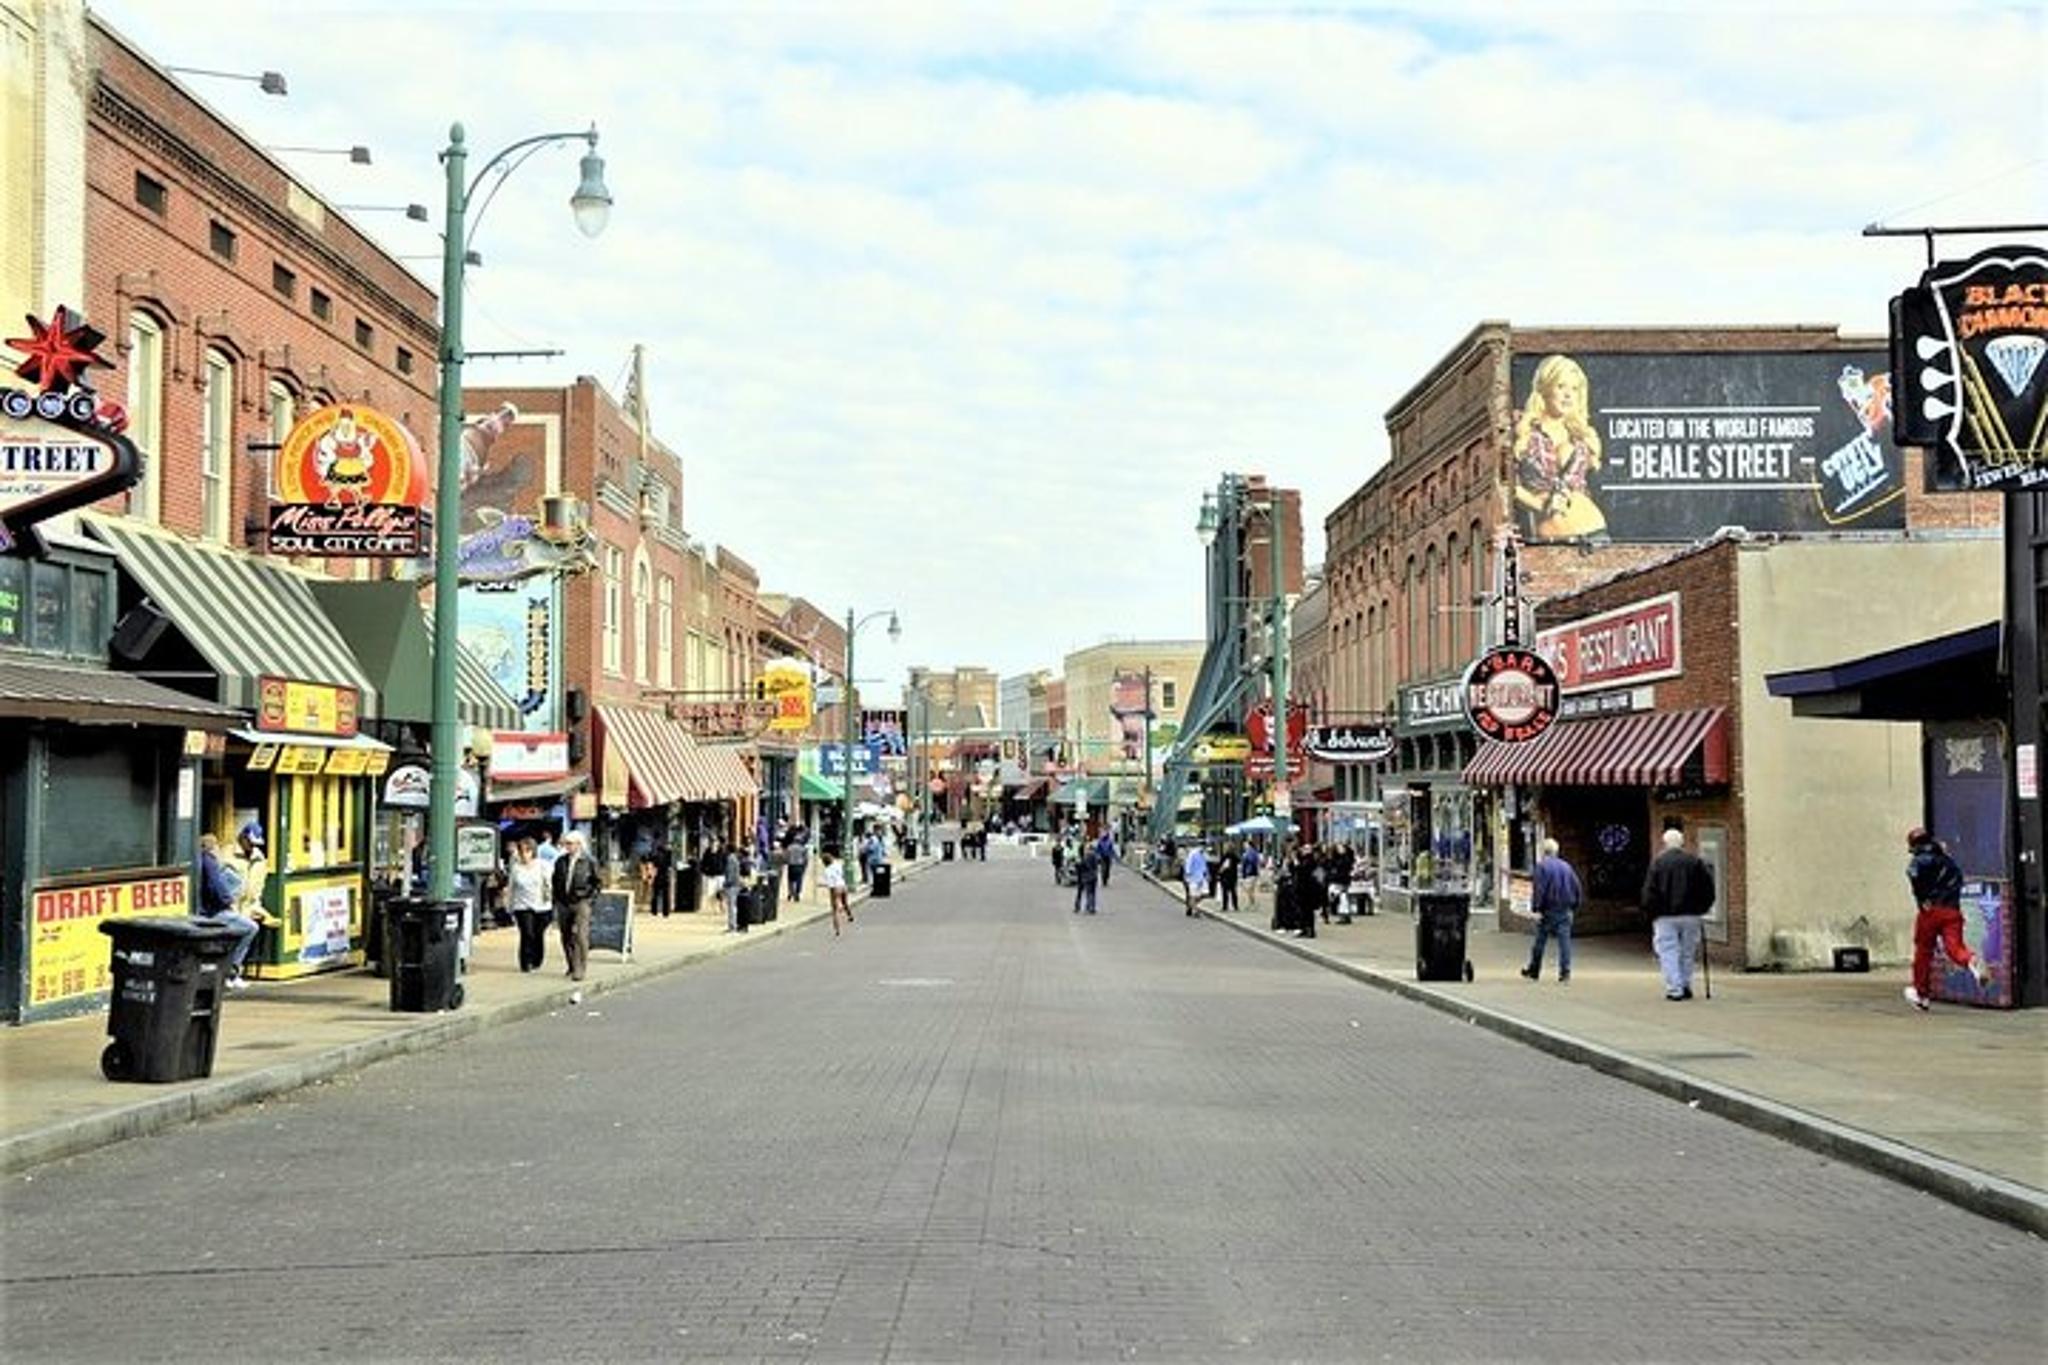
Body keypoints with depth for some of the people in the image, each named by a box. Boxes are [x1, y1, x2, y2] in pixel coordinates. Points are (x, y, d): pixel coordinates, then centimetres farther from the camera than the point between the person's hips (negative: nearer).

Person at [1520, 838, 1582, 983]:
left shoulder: (1542, 865, -7)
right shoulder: (1566, 866, 10)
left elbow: (1538, 889, -15)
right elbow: (1578, 888, 13)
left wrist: (1535, 908, -15)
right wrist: (1574, 907, 18)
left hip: (1548, 910, -4)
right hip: (1565, 910, 4)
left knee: (1540, 940, 7)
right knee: (1564, 940, 1)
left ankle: (1534, 970, 17)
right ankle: (1565, 971, -8)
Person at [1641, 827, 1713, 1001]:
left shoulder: (1658, 862, -3)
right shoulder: (1694, 861, 4)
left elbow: (1649, 891, -5)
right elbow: (1708, 887, 4)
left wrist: (1651, 913, 4)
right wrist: (1701, 908, 13)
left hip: (1665, 916, -3)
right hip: (1690, 915, 3)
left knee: (1668, 952, 0)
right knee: (1687, 952, 13)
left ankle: (1674, 989, -8)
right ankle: (1686, 986, 17)